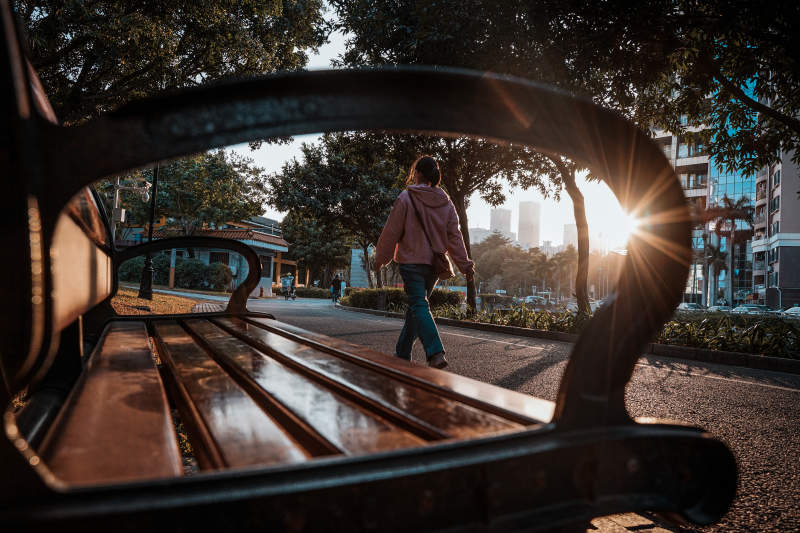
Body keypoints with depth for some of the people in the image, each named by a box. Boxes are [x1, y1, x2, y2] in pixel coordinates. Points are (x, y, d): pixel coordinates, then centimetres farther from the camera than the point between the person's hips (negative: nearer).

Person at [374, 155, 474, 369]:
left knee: (419, 306, -9)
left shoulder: (406, 198, -8)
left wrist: (380, 259, 5)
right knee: (416, 306, 16)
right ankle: (403, 353, 25)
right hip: (435, 263, 6)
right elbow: (454, 235, 6)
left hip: (412, 261, -6)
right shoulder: (445, 201, 7)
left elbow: (391, 232, -5)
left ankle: (436, 353, -26)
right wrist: (464, 264, 8)